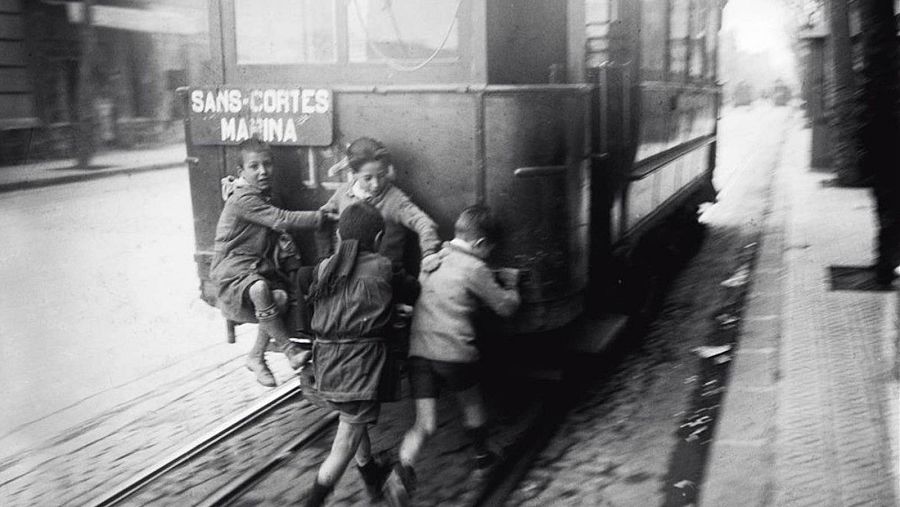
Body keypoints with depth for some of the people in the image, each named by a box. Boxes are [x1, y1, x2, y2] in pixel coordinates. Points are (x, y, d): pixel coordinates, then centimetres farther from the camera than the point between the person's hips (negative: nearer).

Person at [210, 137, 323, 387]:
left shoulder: (262, 193, 14)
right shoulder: (243, 199, -17)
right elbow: (281, 220, -25)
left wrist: (279, 237, 12)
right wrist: (321, 216, -21)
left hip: (259, 267, 9)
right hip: (233, 270, -9)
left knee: (281, 296, -20)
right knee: (259, 289, -40)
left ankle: (256, 357, -2)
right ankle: (290, 350, -27)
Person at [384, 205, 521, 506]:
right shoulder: (475, 268, -6)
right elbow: (505, 307, 2)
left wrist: (495, 281, 29)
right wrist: (511, 285, 20)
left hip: (419, 351, 5)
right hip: (454, 352, -4)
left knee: (424, 423, 4)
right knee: (472, 406, 23)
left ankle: (403, 470, -19)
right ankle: (482, 456, 42)